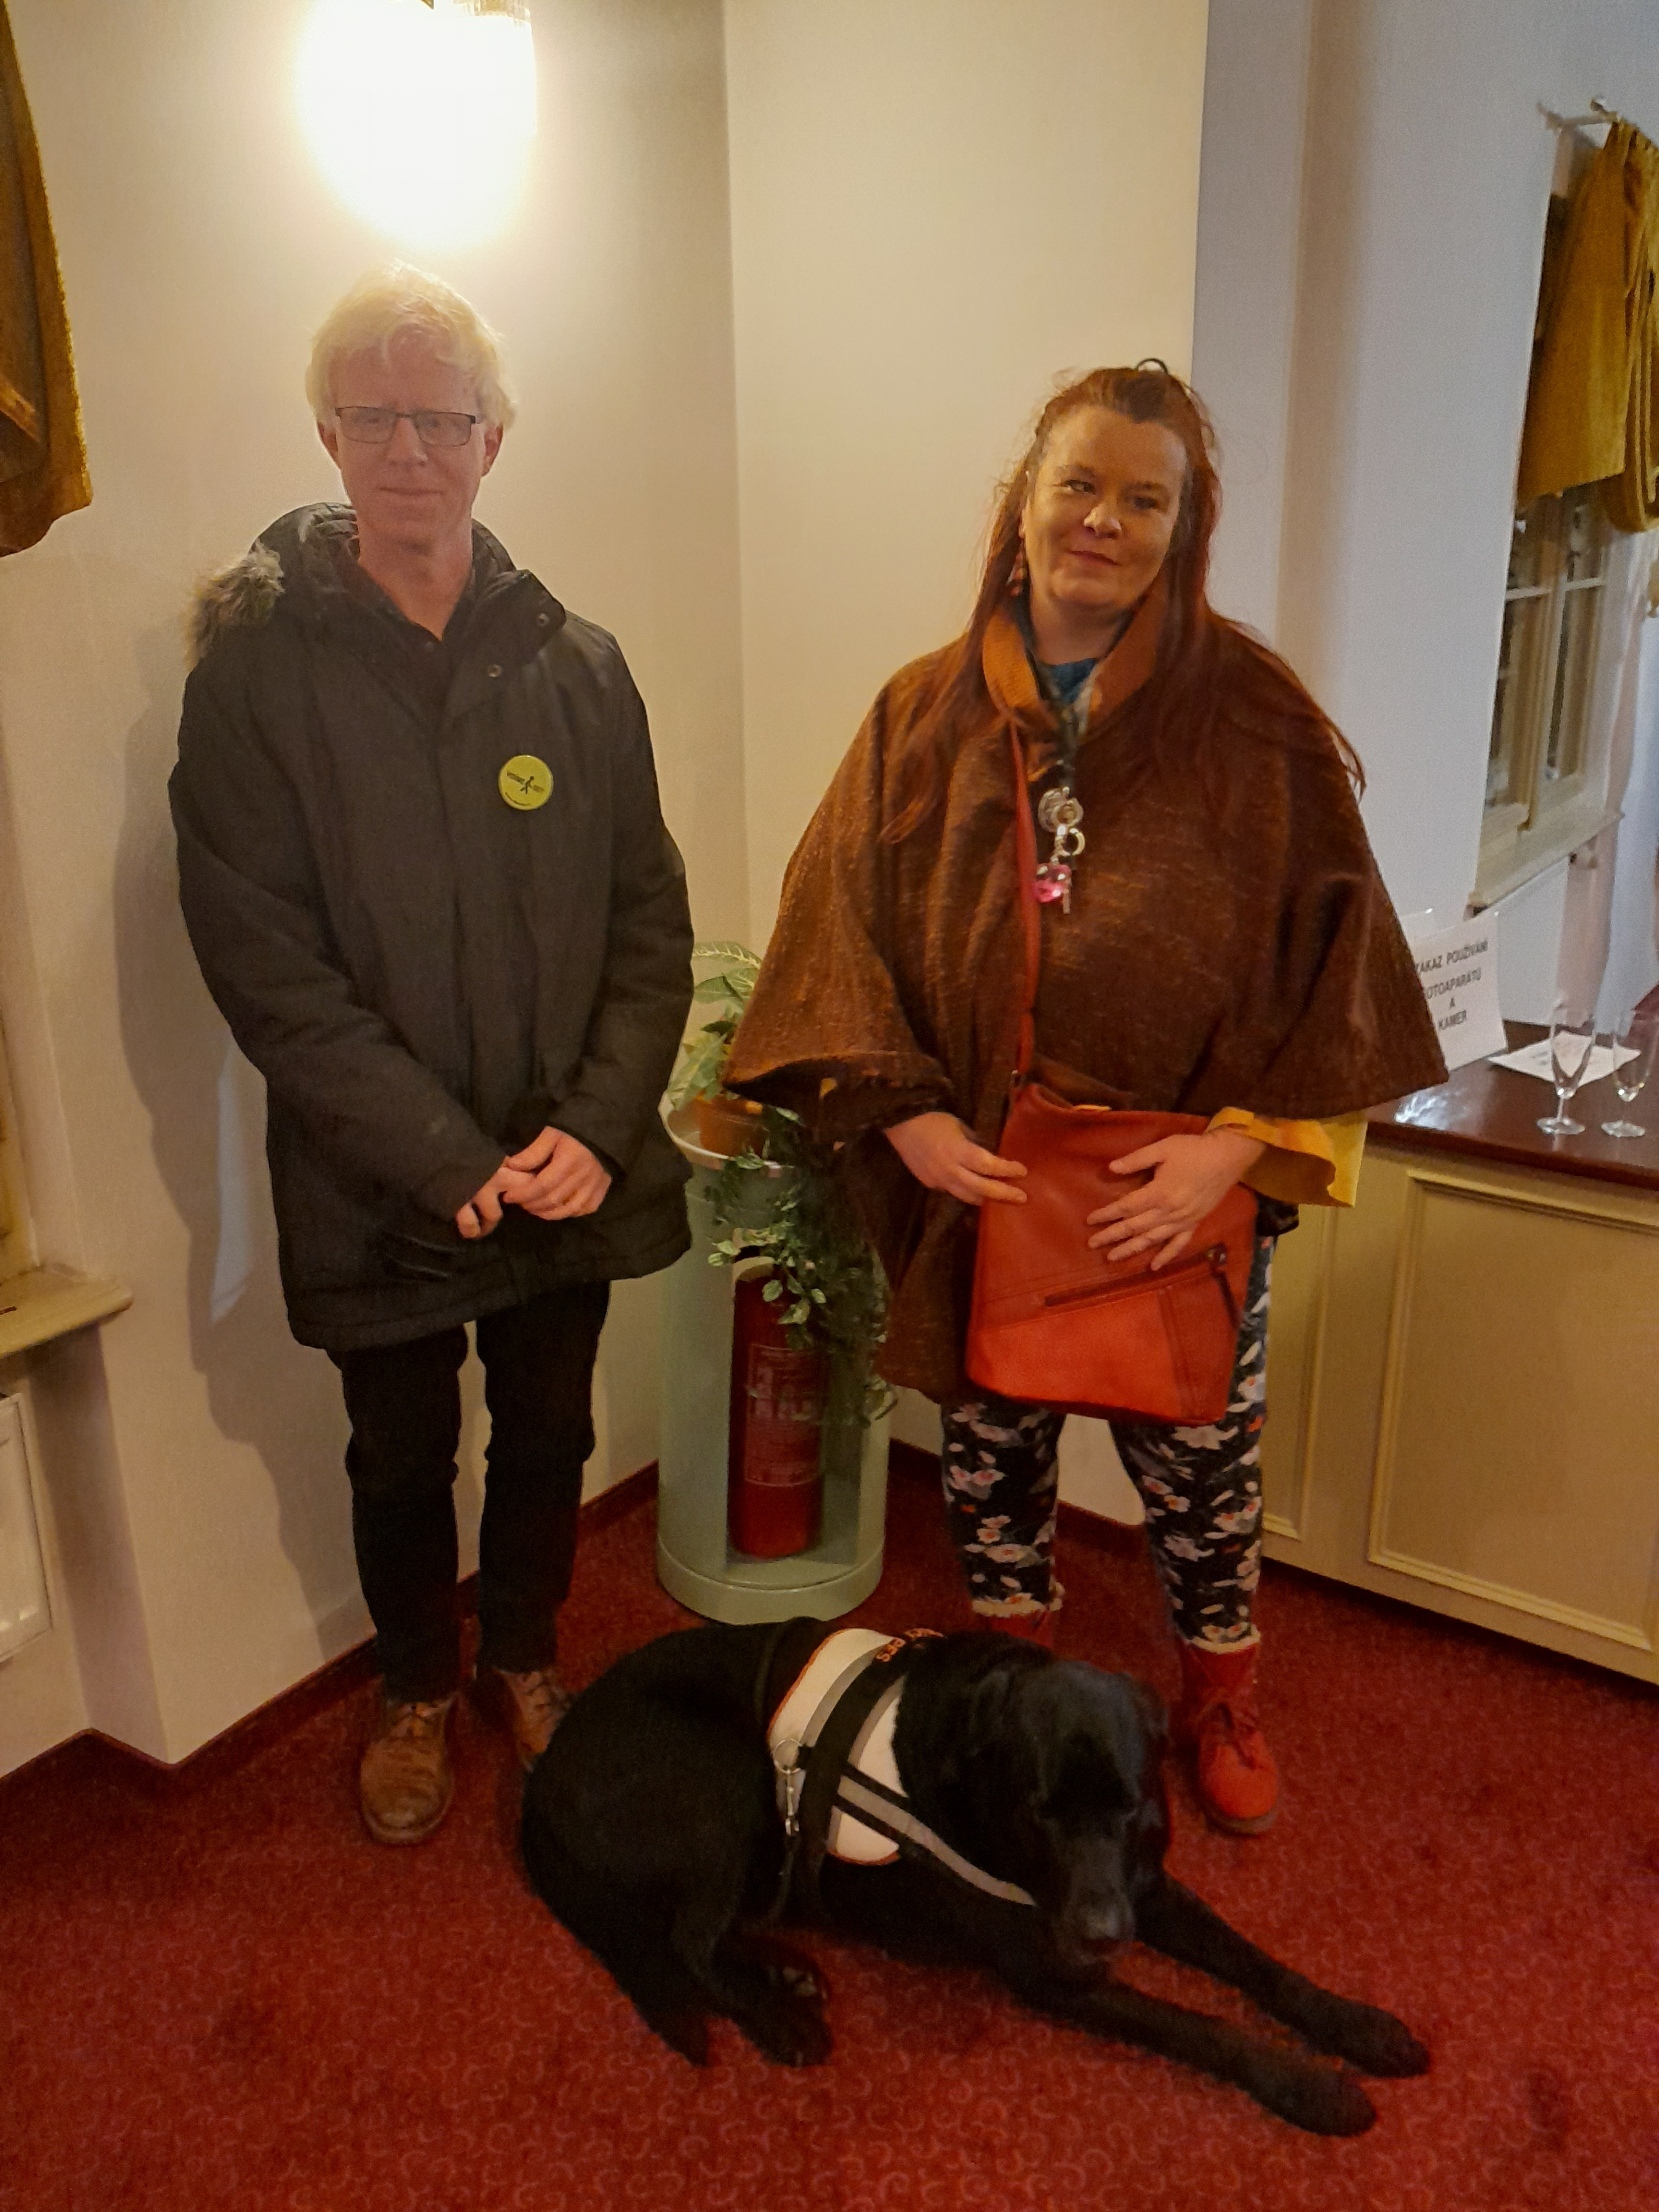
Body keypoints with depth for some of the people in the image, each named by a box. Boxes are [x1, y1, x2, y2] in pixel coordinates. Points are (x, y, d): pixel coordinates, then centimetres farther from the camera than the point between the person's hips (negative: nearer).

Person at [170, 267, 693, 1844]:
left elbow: (648, 916, 0)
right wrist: (448, 1158, -18)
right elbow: (263, 962, -13)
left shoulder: (573, 664, 0)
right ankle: (419, 1688, 44)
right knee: (402, 1459, 17)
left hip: (569, 1169, 2)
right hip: (377, 1184, -2)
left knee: (549, 1436, 19)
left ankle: (525, 1654, 47)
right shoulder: (256, 667, -8)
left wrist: (600, 1123, -13)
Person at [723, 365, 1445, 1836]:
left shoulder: (1252, 716, -6)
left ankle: (1220, 1698, 44)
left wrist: (1236, 1145, -15)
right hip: (973, 1183, 2)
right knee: (989, 1442, 18)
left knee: (1199, 1460, 15)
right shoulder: (924, 715, 0)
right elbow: (838, 927, 0)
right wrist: (905, 1115, -10)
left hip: (1182, 1194, -1)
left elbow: (1332, 947, -6)